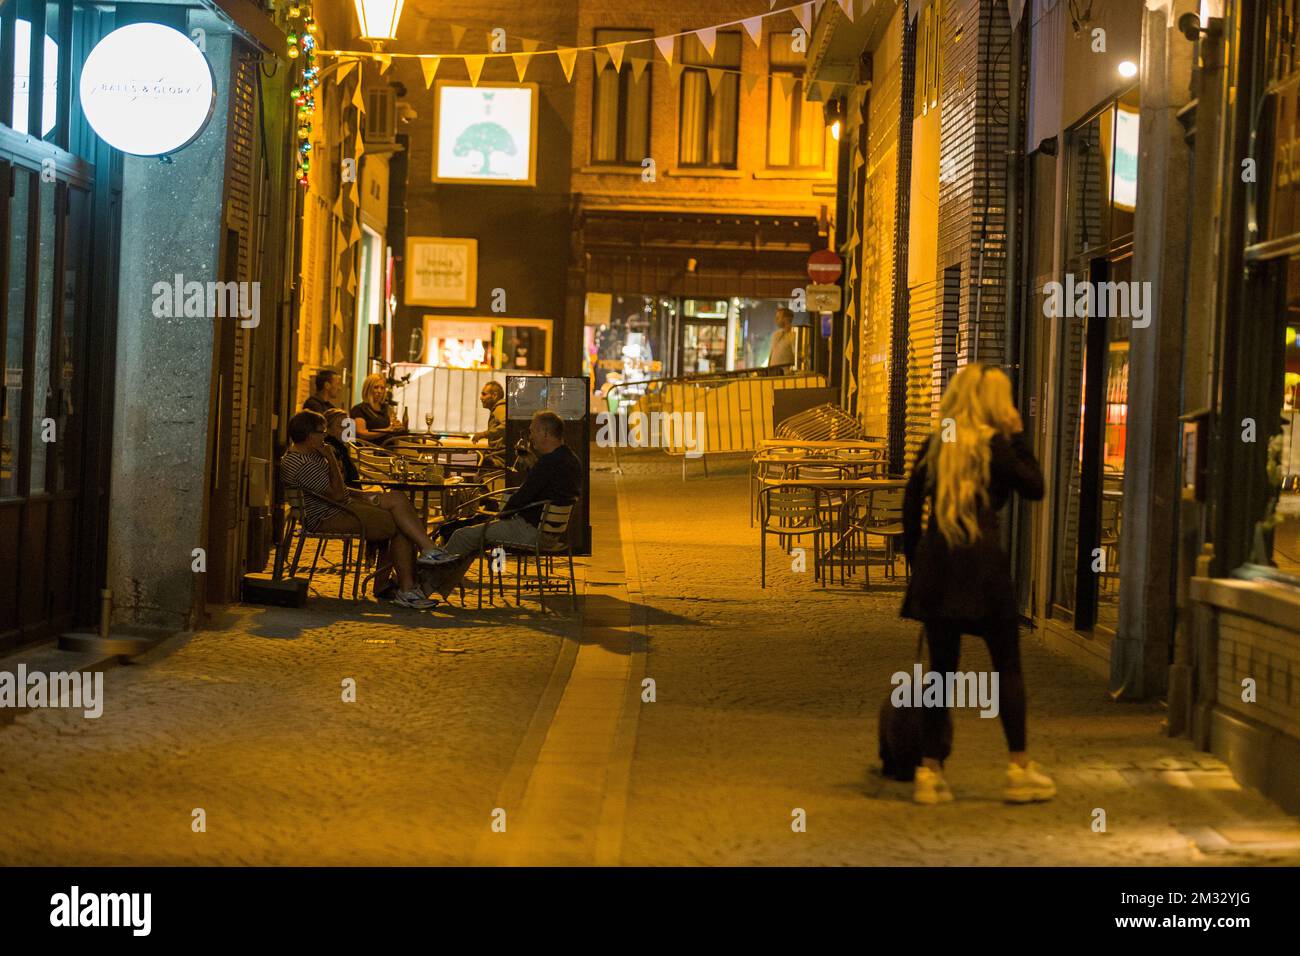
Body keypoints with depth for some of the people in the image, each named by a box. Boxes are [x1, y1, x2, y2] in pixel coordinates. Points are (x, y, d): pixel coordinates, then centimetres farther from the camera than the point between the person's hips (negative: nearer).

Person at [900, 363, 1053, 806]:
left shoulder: (935, 445, 10)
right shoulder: (995, 445, -5)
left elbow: (910, 504, 10)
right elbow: (1035, 487, 4)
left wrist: (916, 557, 17)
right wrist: (1018, 437, 8)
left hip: (935, 564, 5)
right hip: (982, 562, -5)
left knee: (941, 668, 9)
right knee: (1007, 666, 6)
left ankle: (929, 771, 6)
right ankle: (1020, 769, 8)